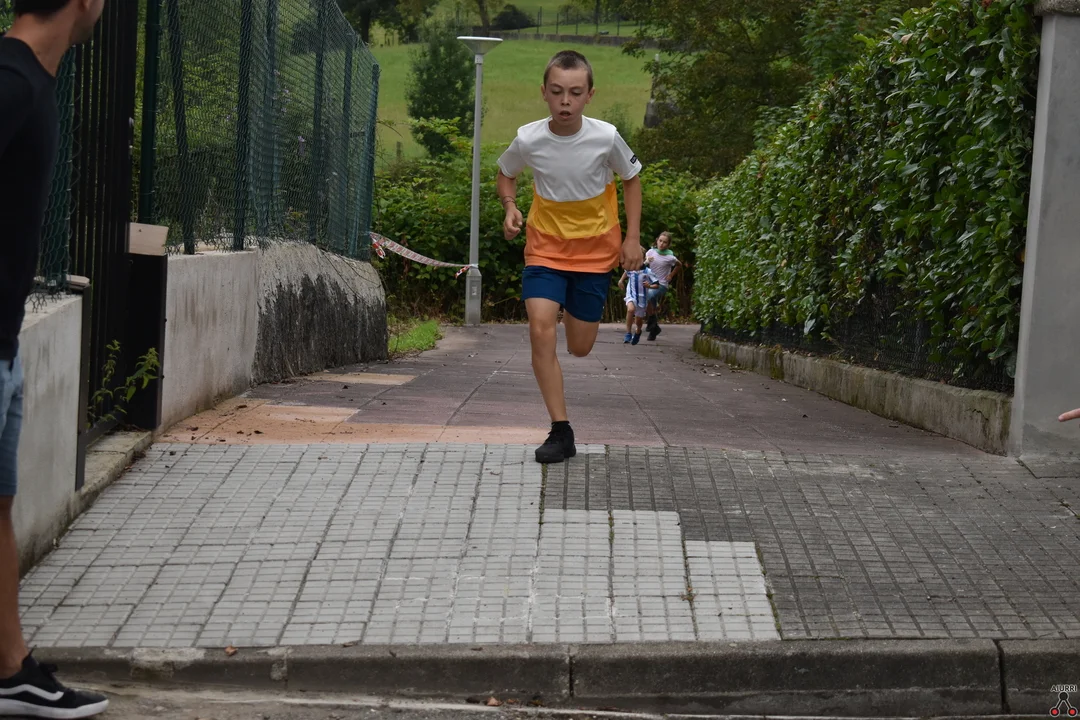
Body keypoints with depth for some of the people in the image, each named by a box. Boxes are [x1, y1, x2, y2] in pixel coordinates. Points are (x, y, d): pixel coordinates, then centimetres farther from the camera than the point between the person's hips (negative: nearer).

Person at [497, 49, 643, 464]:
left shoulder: (606, 137, -17)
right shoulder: (528, 139, -15)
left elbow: (631, 178, 3)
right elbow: (505, 173, 8)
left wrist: (632, 237, -2)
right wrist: (510, 207, -12)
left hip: (596, 249, 0)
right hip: (545, 247, 0)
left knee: (580, 348, 5)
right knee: (540, 330, -20)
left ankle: (576, 311, 45)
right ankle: (561, 433, -12)